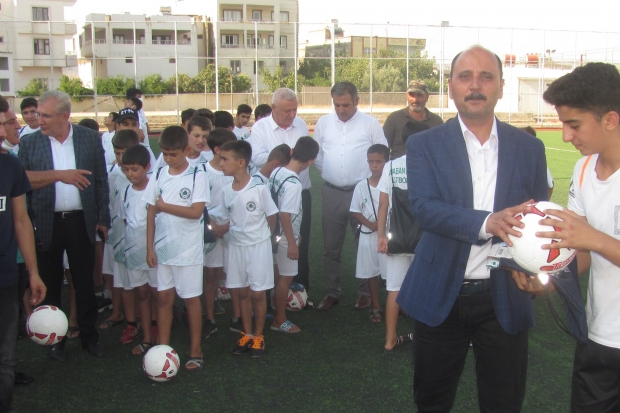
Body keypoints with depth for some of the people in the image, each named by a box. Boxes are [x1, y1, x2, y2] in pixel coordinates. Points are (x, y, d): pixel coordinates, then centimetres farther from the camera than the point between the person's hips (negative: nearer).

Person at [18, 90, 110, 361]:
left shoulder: (90, 138, 1)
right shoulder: (29, 143, 1)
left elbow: (101, 181, 3)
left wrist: (103, 218, 1)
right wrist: (59, 175, -21)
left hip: (81, 221, 0)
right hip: (46, 224, 1)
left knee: (85, 282, 9)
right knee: (50, 284, 12)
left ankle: (89, 336, 24)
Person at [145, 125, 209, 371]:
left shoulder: (197, 175, -9)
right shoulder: (159, 176, 3)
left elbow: (196, 211, -17)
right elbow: (151, 213, 5)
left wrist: (164, 206, -11)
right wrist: (150, 247, 0)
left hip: (188, 248, -4)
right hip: (162, 248, 4)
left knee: (191, 298, 6)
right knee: (164, 297, 9)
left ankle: (196, 351, 18)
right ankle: (163, 348, 20)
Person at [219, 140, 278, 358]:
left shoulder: (259, 188, -18)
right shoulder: (225, 190, -4)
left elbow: (271, 216, -6)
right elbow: (228, 220, 8)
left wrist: (259, 235, 2)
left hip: (258, 246, -4)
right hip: (235, 246, 4)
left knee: (258, 293, 5)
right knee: (243, 292, 14)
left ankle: (258, 336, 21)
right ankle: (247, 334, 28)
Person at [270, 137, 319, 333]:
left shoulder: (276, 172, -3)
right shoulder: (294, 184, -26)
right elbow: (285, 215, -27)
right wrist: (292, 243, -20)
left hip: (274, 234, 8)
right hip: (285, 237, -8)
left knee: (277, 273, 22)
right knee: (285, 277, 7)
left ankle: (274, 308, 38)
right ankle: (280, 320, 20)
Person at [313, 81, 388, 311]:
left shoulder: (370, 123, -2)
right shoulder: (323, 122, 6)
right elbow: (316, 154, 14)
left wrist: (371, 179, 1)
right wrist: (328, 172, 9)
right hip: (332, 193, 2)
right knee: (330, 248, 9)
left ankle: (365, 292, 21)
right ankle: (332, 293, 22)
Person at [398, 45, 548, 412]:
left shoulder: (530, 148, 3)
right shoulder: (425, 145, -3)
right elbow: (423, 207, -17)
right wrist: (486, 223, -33)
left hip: (505, 297, 1)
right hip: (441, 295, -1)